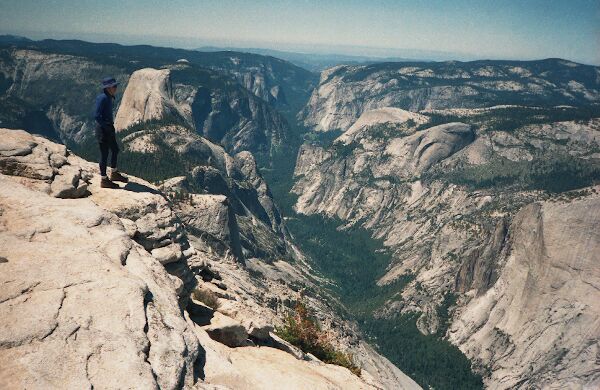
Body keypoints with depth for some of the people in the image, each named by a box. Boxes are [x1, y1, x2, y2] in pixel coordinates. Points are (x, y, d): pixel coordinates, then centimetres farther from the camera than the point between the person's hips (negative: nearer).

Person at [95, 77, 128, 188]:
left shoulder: (109, 98, 9)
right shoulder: (102, 98, -19)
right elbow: (97, 116, -24)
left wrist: (112, 127, 13)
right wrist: (107, 127, -20)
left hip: (109, 129, 10)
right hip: (103, 130, -10)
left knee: (115, 150, 20)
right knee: (104, 154, 0)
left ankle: (114, 173, 37)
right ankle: (104, 180, 12)